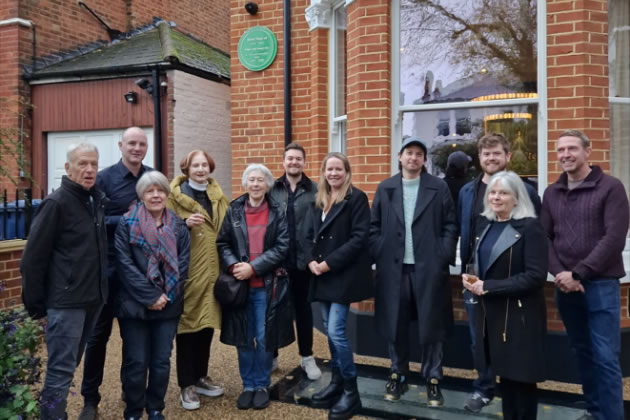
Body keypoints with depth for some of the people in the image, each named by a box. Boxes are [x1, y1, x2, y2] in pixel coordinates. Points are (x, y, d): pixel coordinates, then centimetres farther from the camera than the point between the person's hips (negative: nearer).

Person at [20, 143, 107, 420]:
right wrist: (35, 302, -10)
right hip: (65, 301, -7)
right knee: (60, 370, -1)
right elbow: (33, 257, -12)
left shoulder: (97, 200, 8)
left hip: (93, 298, 7)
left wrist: (101, 290, 12)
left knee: (69, 365, 19)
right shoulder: (57, 203, -13)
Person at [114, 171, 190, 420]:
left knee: (162, 361, 9)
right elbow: (125, 264, -11)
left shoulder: (178, 226, 5)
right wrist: (150, 296, -15)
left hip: (168, 305, 3)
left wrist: (166, 295, -10)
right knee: (136, 362, 3)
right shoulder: (127, 224, -4)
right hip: (134, 304, -3)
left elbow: (182, 264, 1)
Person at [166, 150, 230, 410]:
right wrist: (185, 224, -21)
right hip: (187, 271, -5)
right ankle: (186, 385, 14)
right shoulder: (175, 196, -3)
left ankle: (201, 377, 28)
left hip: (213, 271, 5)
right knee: (188, 325, 2)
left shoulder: (218, 196, 12)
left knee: (208, 324, 12)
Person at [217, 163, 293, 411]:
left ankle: (262, 385, 23)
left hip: (267, 285, -1)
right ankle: (248, 385, 25)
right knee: (243, 338, 9)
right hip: (239, 284, 1)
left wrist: (253, 267, -15)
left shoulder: (277, 212, 0)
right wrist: (233, 266, -15)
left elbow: (282, 248, -7)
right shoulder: (233, 210, 3)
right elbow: (222, 243, 3)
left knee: (264, 338, 5)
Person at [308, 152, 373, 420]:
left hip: (343, 274, -7)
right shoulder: (319, 200, 13)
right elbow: (311, 235, 15)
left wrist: (329, 263, -17)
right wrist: (311, 261, -4)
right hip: (322, 275, 7)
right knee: (330, 331, 13)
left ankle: (351, 391, 6)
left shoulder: (356, 198, -7)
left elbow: (359, 238, -15)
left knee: (336, 331, -9)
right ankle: (337, 382, 28)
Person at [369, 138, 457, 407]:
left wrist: (442, 257, -8)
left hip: (428, 268, -1)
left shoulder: (439, 188, 2)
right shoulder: (384, 189, 7)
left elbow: (450, 226, 1)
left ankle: (433, 379, 20)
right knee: (395, 325, 9)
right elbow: (374, 227, 7)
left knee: (431, 326, 6)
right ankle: (398, 376, 25)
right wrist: (379, 256, -2)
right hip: (393, 268, 2)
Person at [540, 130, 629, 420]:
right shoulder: (551, 193, 10)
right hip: (564, 286, 4)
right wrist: (558, 273, -9)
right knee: (582, 352, 14)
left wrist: (578, 273, -15)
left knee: (605, 356, -3)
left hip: (600, 284, -4)